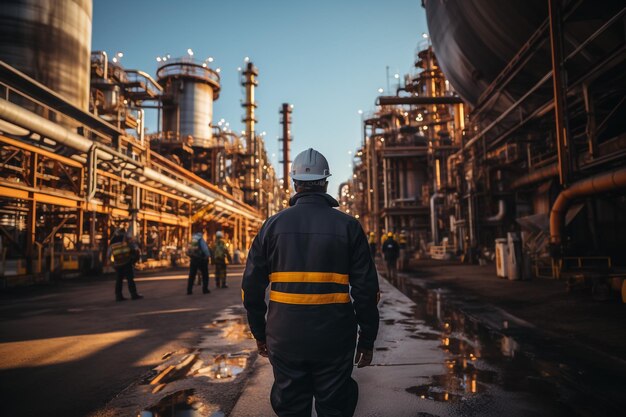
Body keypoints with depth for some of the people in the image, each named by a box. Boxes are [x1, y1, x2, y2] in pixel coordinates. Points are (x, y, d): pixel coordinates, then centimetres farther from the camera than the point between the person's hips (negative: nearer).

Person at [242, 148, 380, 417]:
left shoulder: (273, 225, -1)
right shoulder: (347, 226, -5)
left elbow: (252, 286, 2)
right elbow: (366, 289, -5)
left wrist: (259, 332, 14)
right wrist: (367, 339, 5)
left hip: (285, 340, 2)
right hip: (334, 341, -1)